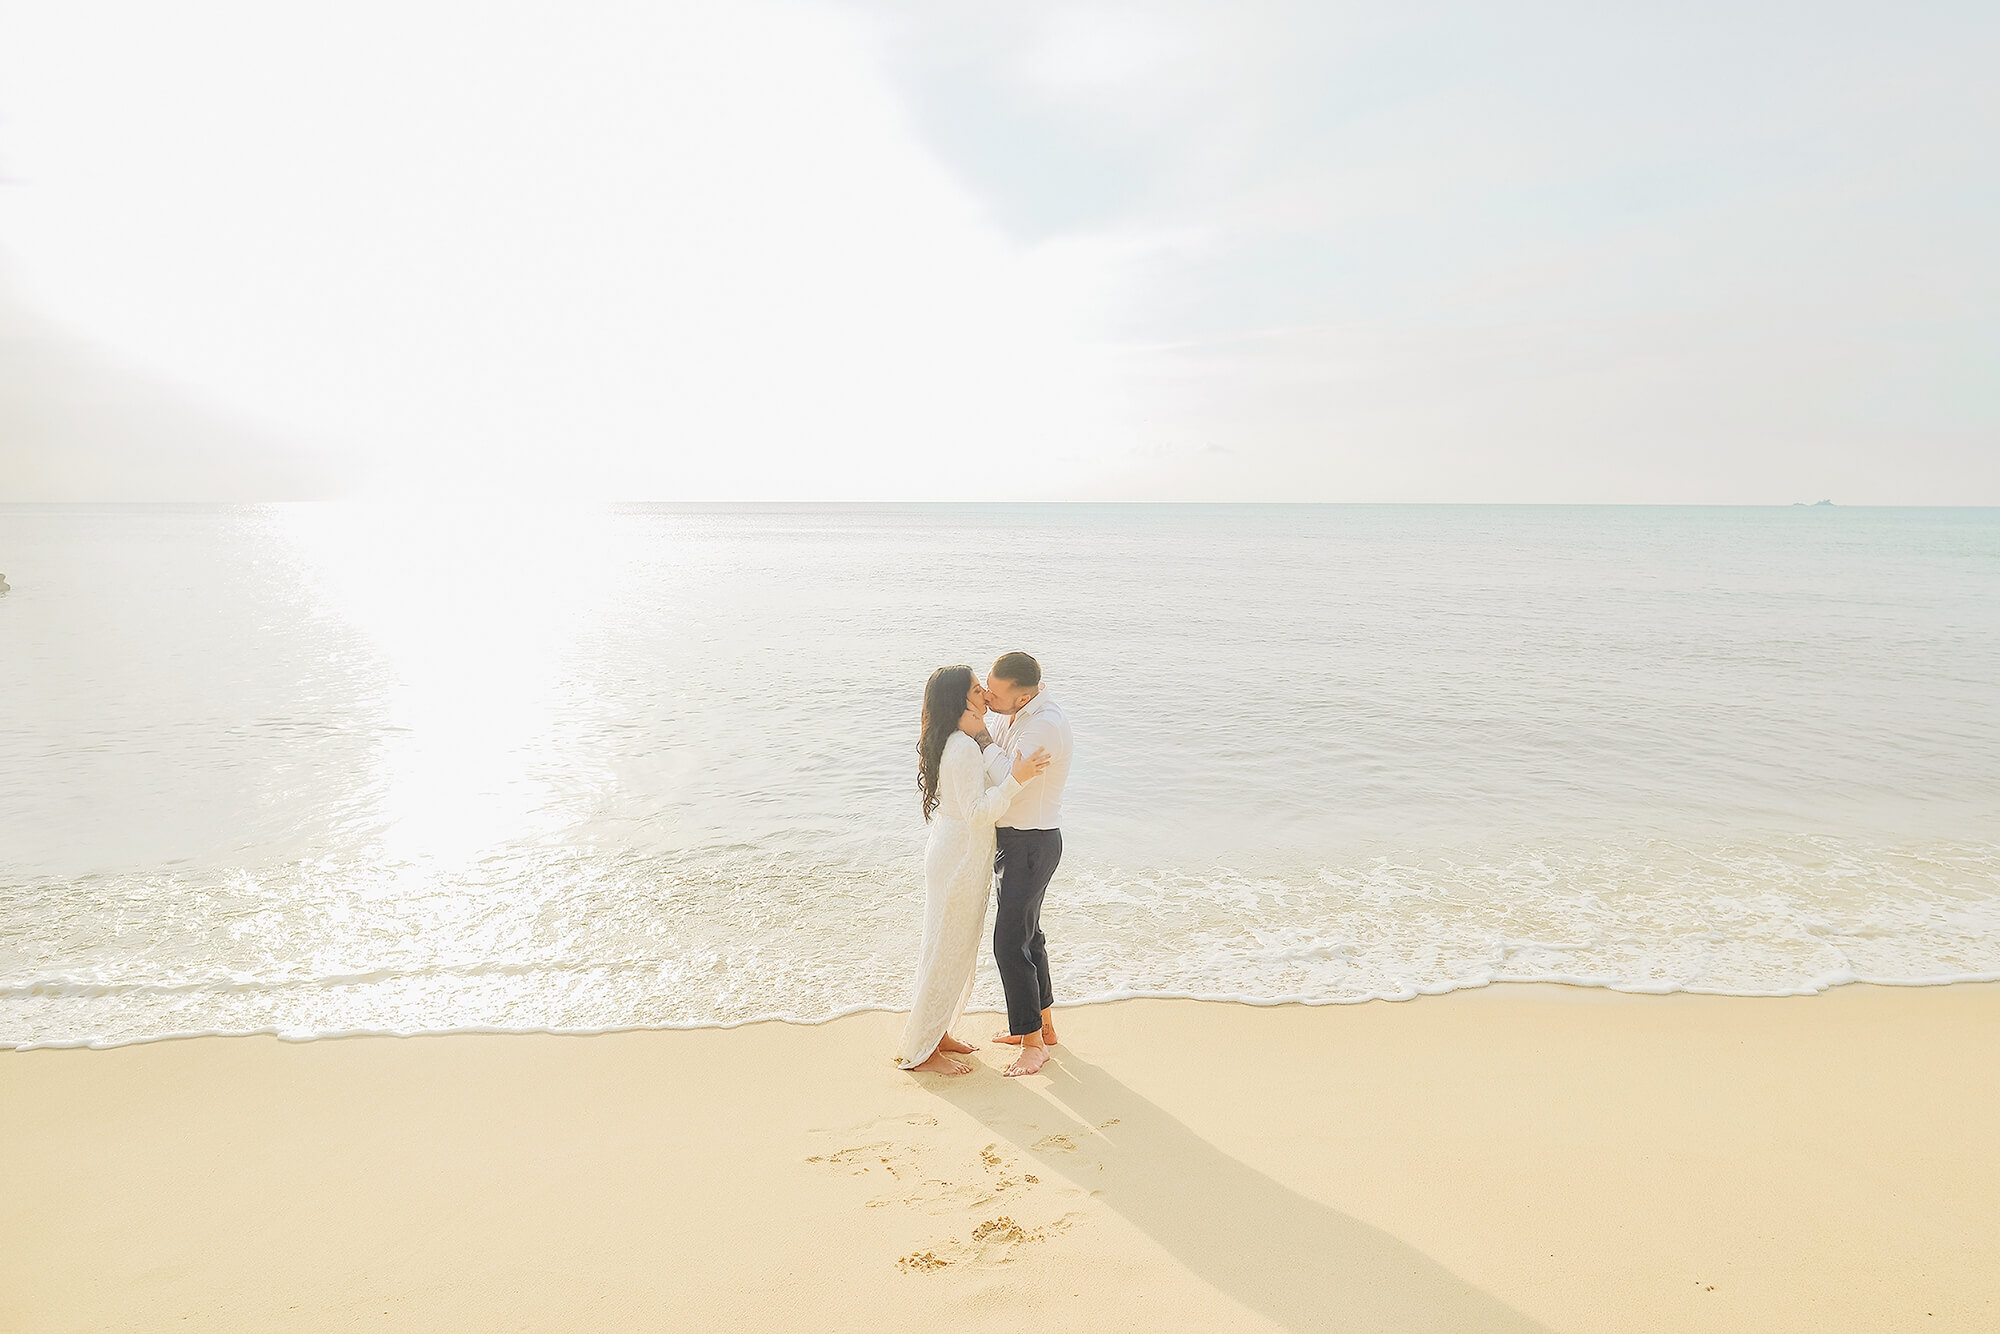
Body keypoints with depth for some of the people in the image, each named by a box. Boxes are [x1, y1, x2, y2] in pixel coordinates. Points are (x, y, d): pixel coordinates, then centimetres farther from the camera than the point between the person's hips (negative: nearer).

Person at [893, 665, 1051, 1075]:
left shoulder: (961, 742, 9)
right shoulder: (961, 747, -23)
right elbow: (977, 812, -26)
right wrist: (1015, 778, -32)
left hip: (959, 856, 10)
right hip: (958, 861, -10)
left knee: (957, 951, 20)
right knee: (947, 953, 1)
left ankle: (936, 1034, 33)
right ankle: (918, 1051, 13)